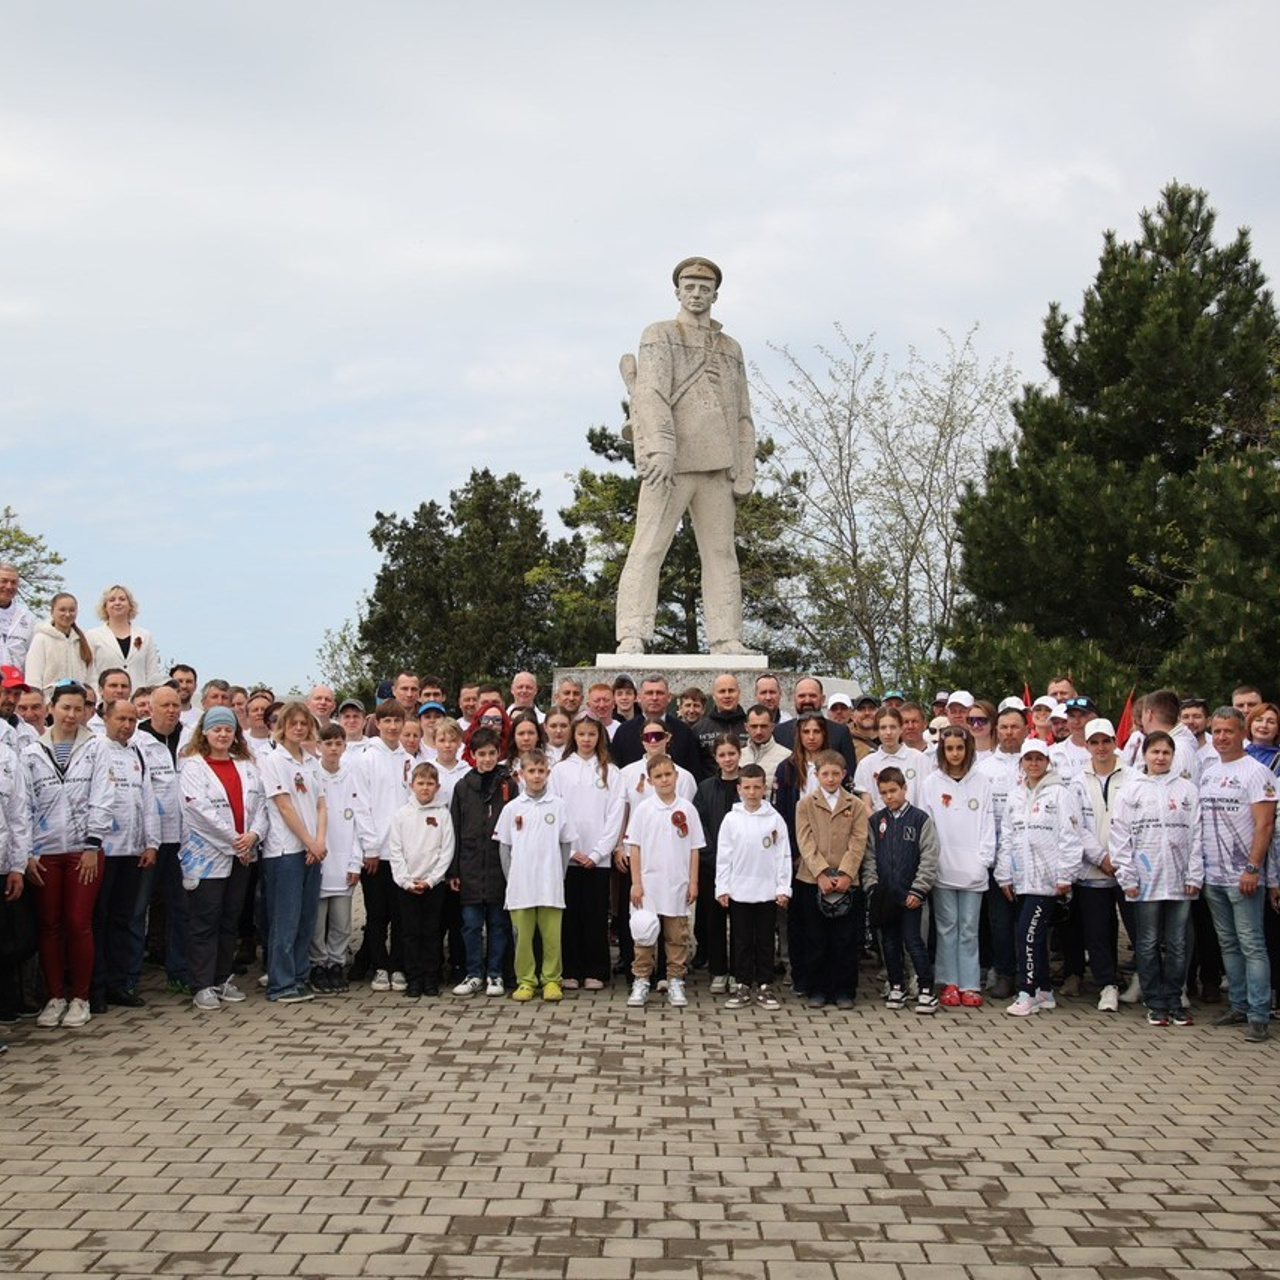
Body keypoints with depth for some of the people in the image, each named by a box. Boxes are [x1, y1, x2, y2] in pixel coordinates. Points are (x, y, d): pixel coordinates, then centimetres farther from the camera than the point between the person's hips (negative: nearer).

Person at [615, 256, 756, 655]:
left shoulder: (731, 349, 22)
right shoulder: (659, 335, 7)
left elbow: (742, 417, 18)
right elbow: (652, 393, -8)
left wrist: (745, 472, 7)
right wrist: (661, 449, -22)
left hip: (716, 466, 5)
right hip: (670, 462, -5)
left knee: (721, 553, 3)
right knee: (649, 548, -10)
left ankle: (727, 641, 4)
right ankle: (632, 638, -15)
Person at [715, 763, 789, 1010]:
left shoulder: (774, 818, 0)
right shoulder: (731, 819, 1)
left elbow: (783, 855, 1)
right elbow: (723, 856, 3)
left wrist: (783, 888, -3)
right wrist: (722, 888, -1)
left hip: (768, 891, 0)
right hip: (738, 892, 0)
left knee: (765, 941, 7)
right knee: (741, 941, 6)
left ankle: (765, 987, 15)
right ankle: (742, 986, 14)